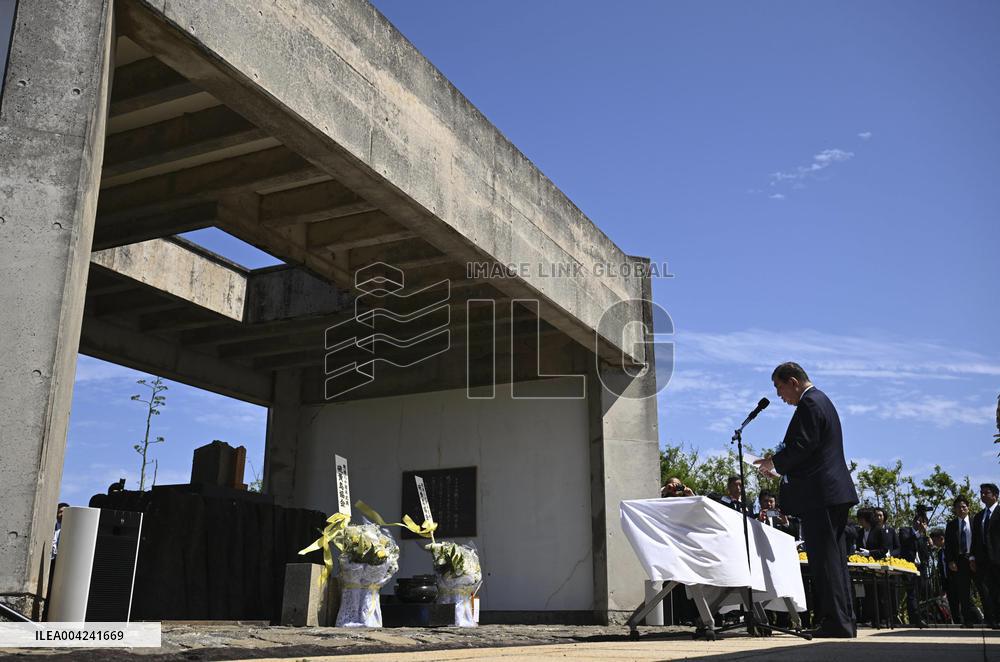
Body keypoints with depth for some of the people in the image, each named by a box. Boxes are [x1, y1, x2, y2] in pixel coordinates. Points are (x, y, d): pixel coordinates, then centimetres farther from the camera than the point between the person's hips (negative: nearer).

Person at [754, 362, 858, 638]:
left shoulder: (809, 404, -12)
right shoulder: (822, 400, 21)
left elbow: (801, 448, -19)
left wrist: (774, 462, -4)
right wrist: (778, 462, 18)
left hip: (819, 495, -11)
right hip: (835, 493, 11)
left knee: (824, 559, -8)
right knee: (834, 558, 12)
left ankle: (836, 622, -6)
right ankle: (844, 621, 16)